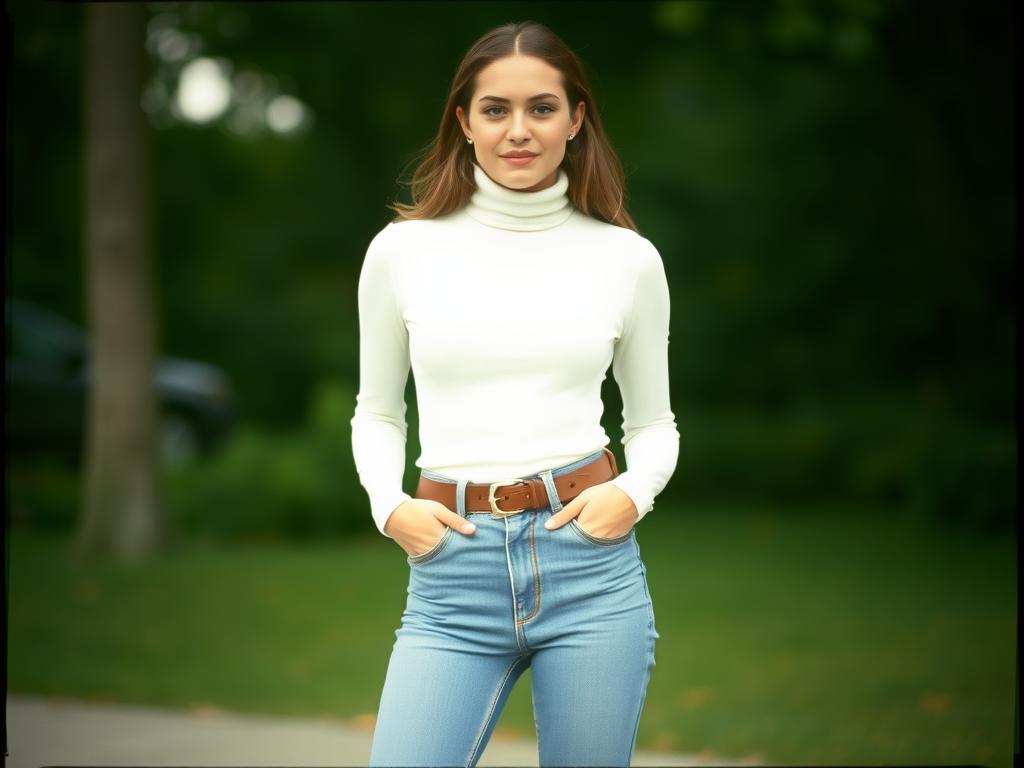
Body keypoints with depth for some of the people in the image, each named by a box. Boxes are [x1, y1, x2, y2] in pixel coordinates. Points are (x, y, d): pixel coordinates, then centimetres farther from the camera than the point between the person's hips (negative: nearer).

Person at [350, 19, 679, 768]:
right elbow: (377, 412, 15)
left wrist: (635, 494, -5)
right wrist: (388, 505, -3)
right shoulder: (403, 251, 4)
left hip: (589, 565, 0)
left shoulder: (628, 259, 5)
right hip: (453, 574, 0)